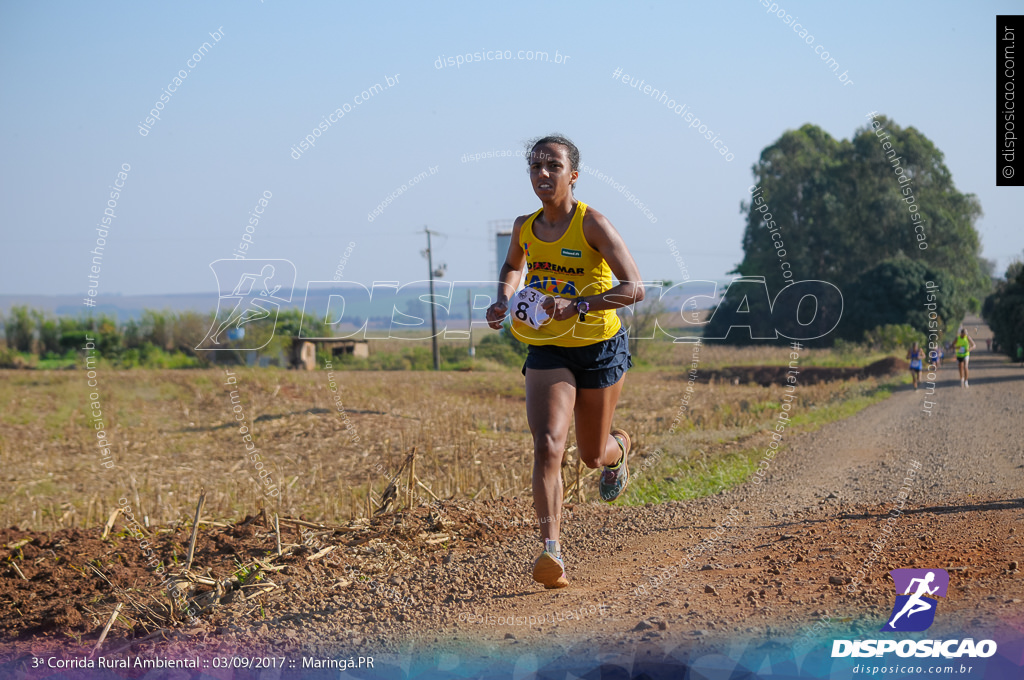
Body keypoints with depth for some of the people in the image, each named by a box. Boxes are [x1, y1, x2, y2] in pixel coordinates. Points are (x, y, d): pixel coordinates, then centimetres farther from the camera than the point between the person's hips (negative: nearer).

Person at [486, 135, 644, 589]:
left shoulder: (592, 224, -18)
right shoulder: (524, 227, -1)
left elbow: (634, 288, -24)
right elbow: (512, 267, 23)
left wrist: (577, 306, -34)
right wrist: (502, 301, 2)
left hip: (600, 347, -3)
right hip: (547, 350, 3)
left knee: (592, 455, 14)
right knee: (547, 445, -20)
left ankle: (619, 447, 54)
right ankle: (551, 551, -26)